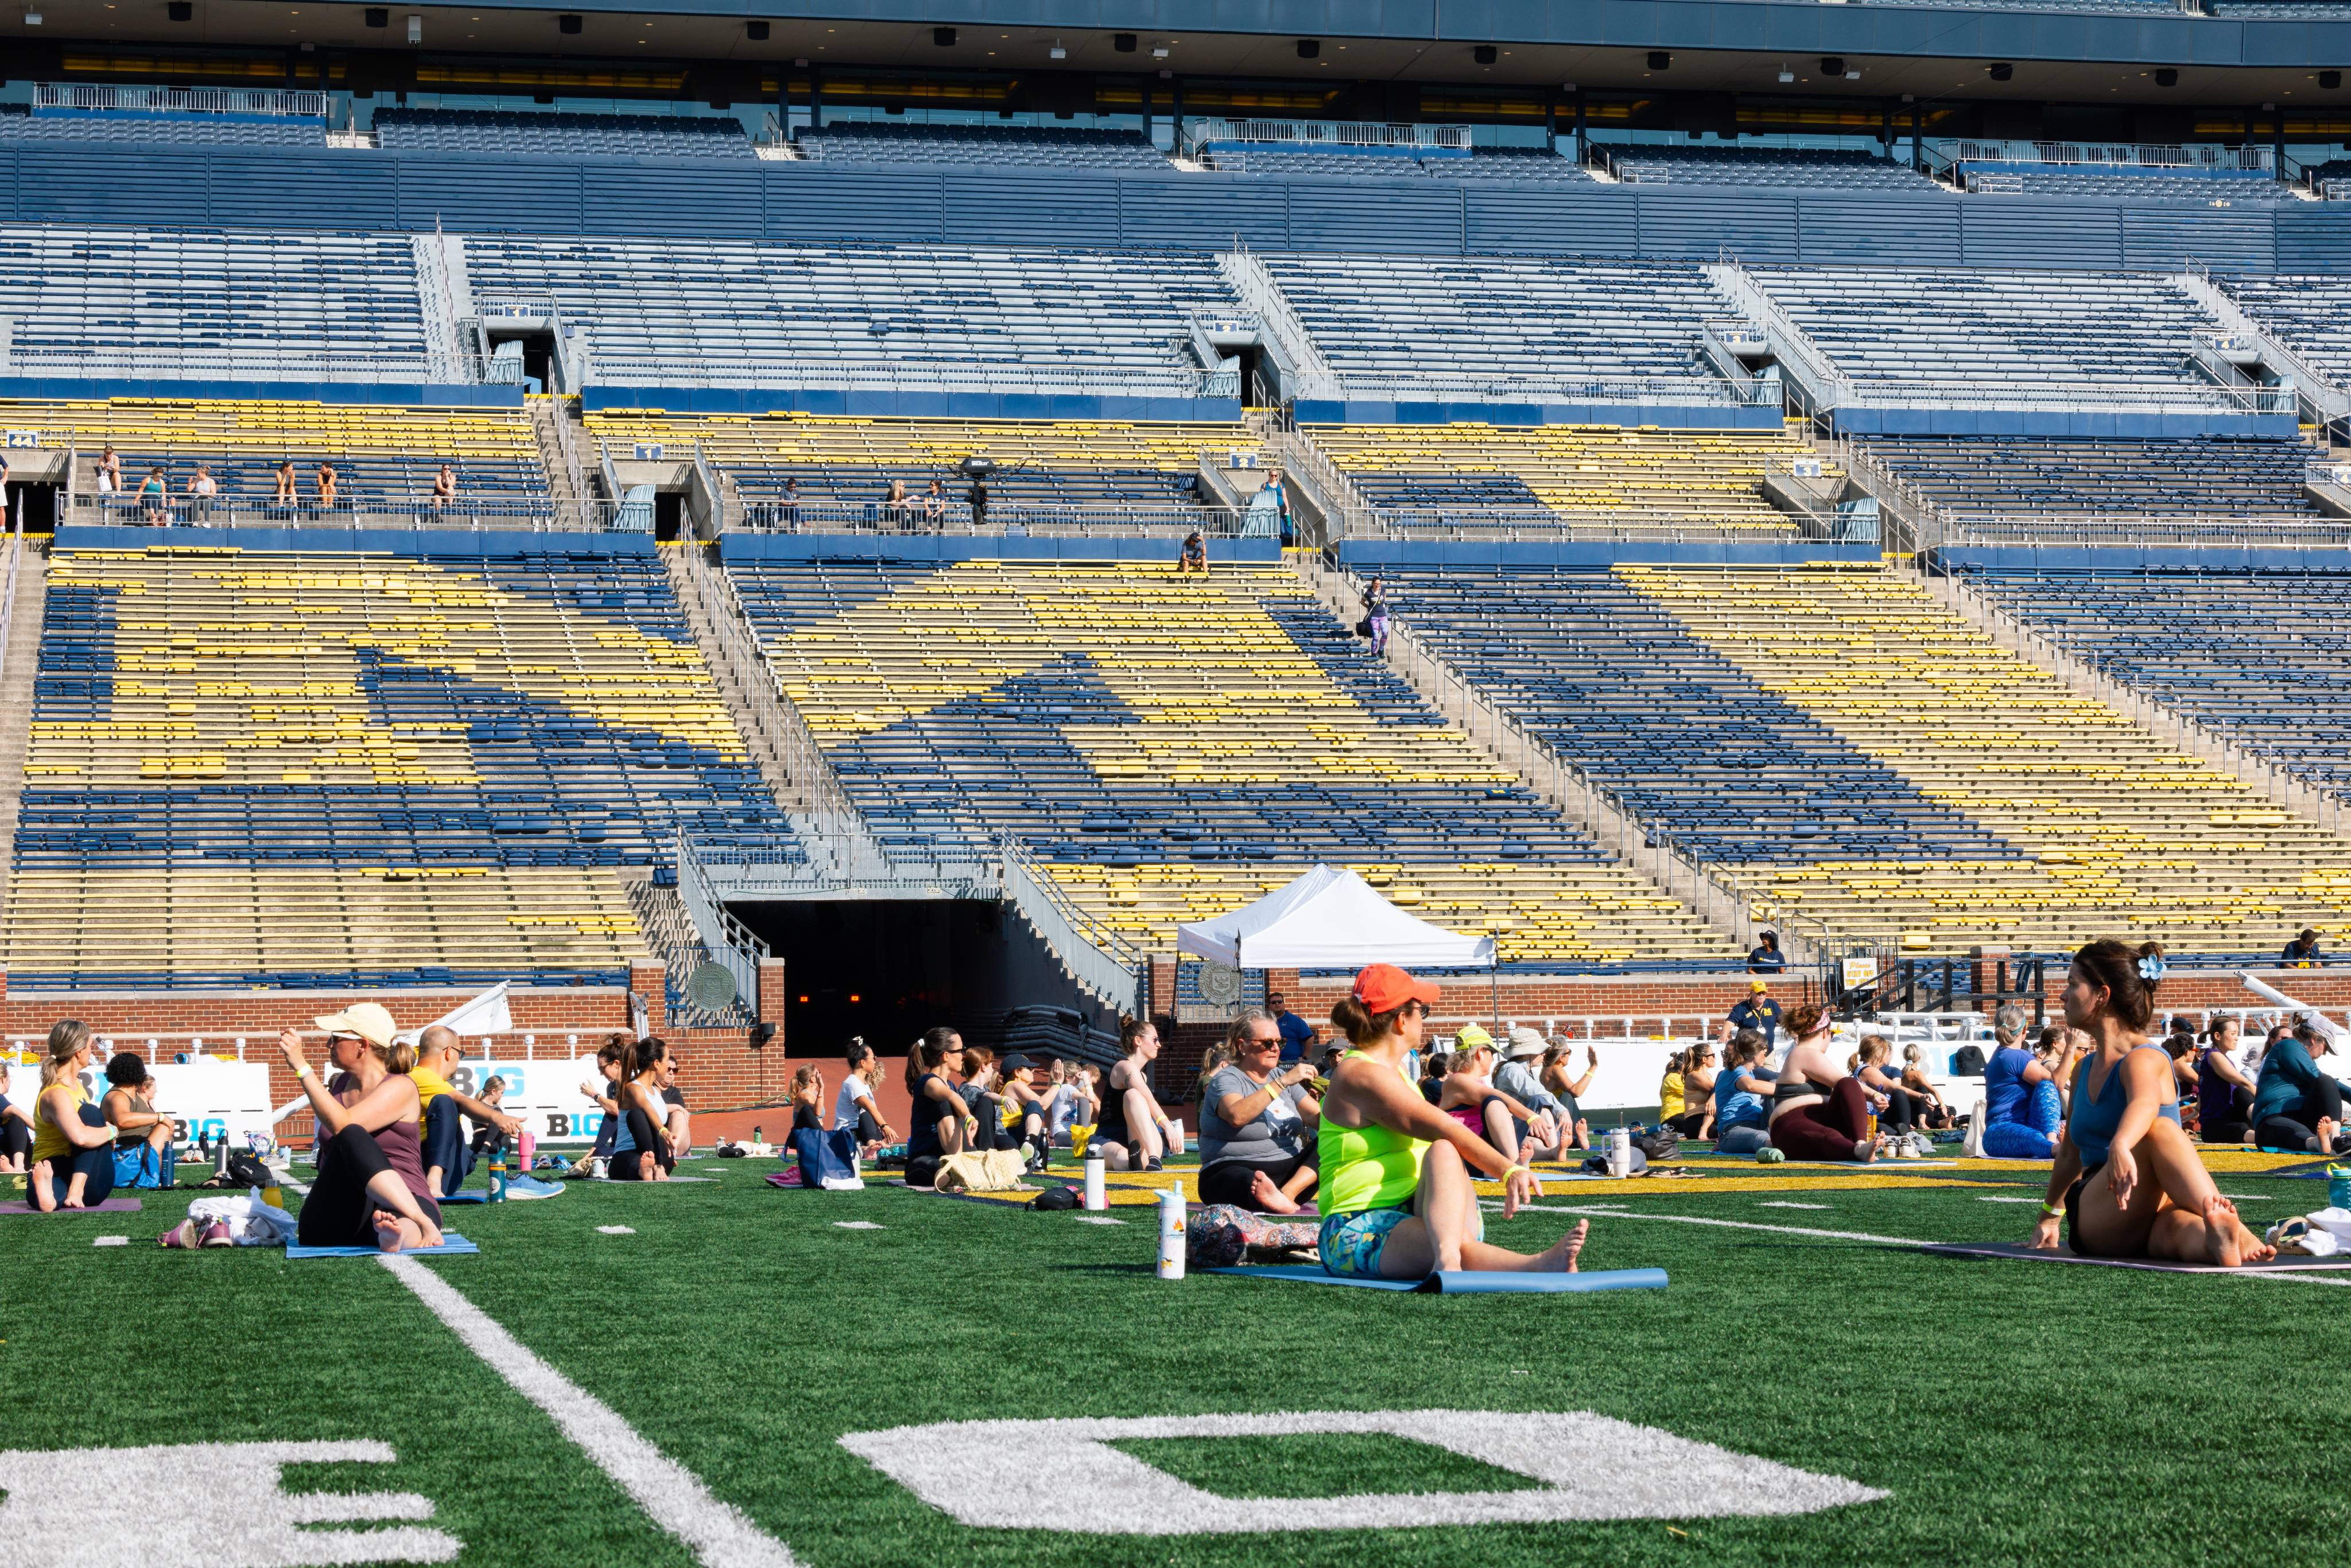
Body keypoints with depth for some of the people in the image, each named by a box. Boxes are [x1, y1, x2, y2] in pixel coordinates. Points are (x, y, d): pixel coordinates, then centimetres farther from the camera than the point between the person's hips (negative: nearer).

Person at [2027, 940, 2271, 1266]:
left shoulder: (2144, 1059, -6)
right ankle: (2224, 1226, -63)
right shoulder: (2084, 1070, 19)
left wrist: (2120, 1145, -56)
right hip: (2092, 1222, 3)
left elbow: (2146, 1102, -33)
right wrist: (2049, 1217, 40)